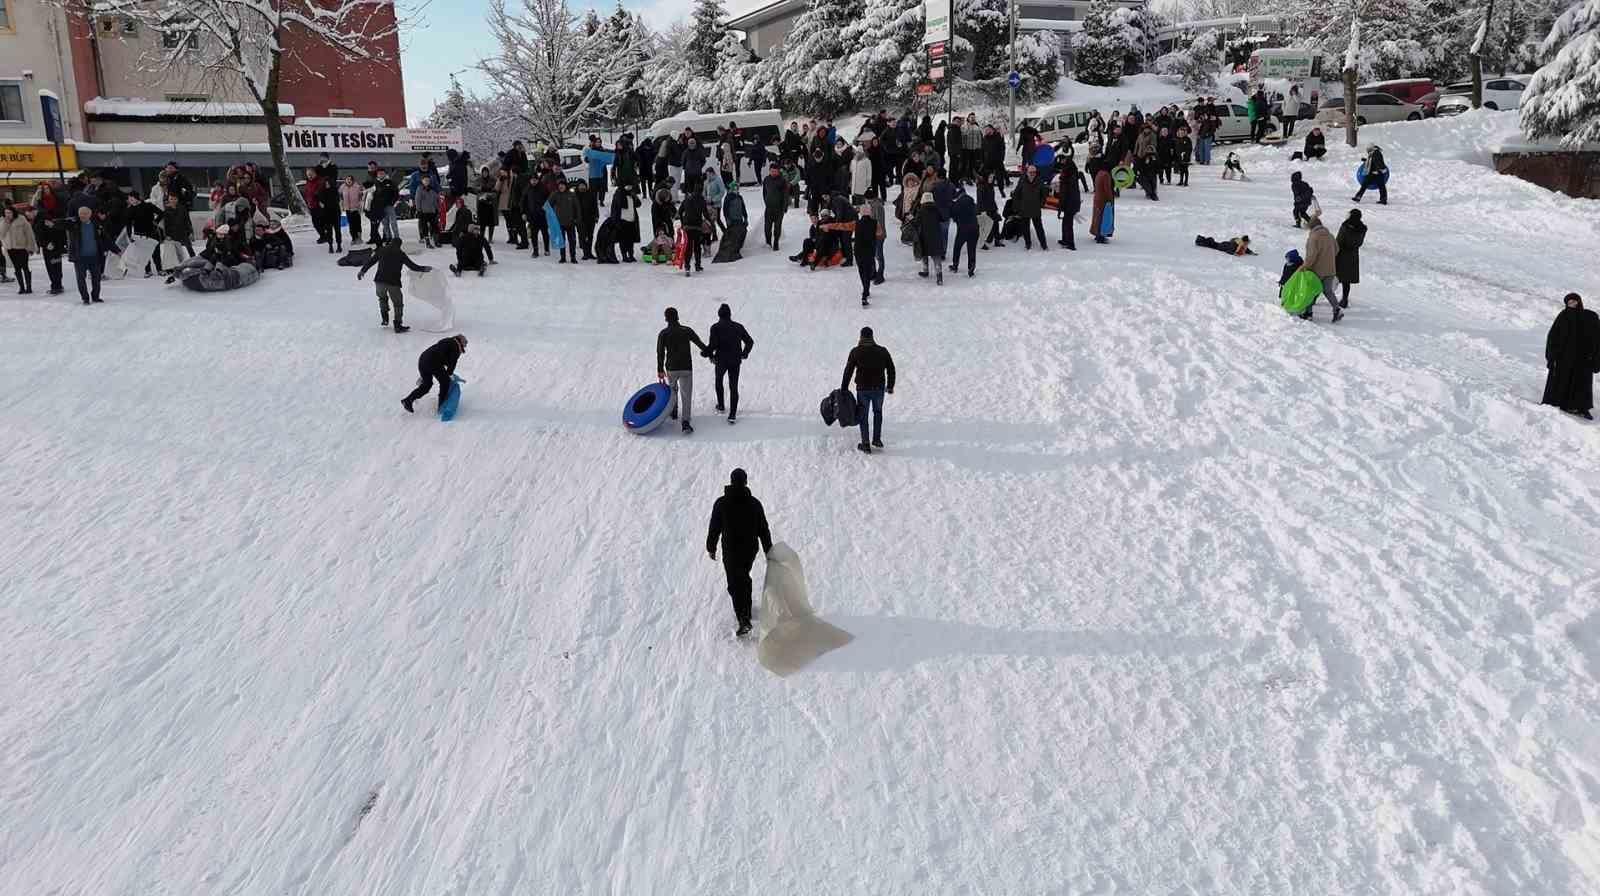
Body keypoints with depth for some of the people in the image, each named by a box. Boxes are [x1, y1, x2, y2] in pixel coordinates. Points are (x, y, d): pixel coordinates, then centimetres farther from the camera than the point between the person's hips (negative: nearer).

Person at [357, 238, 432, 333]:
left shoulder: (382, 250, 9)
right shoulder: (401, 254, 3)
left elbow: (371, 261, 13)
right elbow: (412, 266, 4)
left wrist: (363, 271, 22)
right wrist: (424, 269, 17)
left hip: (380, 280, 3)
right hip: (393, 282, -3)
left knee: (382, 298, 30)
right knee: (398, 303, 10)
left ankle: (384, 319, 28)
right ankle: (398, 325, 8)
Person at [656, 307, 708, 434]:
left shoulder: (663, 334, -2)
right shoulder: (687, 331, -2)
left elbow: (660, 353, -2)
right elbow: (700, 344, 3)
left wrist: (660, 370, 6)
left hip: (671, 368, 1)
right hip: (686, 368, -1)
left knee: (672, 389, 29)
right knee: (686, 395, -2)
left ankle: (674, 412, 41)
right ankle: (685, 422, -16)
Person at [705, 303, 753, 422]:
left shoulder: (716, 327, -10)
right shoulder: (738, 327, 2)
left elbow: (712, 345, -20)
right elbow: (750, 342, 7)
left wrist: (705, 353, -2)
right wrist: (744, 354, 21)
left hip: (721, 361, -2)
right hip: (735, 361, 2)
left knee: (719, 381, 27)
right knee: (734, 387, 5)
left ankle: (721, 405, 38)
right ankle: (732, 415, -2)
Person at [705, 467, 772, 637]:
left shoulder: (721, 504, -13)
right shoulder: (754, 503, -8)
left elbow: (714, 529, -6)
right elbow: (763, 530, -3)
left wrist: (711, 548, 8)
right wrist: (769, 551, 6)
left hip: (731, 551, -3)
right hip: (750, 550, 3)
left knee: (735, 585, 3)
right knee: (744, 579, 25)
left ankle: (744, 620, -9)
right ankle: (745, 612, 39)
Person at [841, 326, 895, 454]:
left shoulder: (855, 352, -5)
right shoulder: (882, 351, 2)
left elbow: (848, 372, -5)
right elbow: (891, 369, 8)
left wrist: (843, 390, 1)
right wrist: (890, 386, 20)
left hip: (863, 389, -2)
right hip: (879, 389, 2)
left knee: (863, 416, 10)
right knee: (878, 412, 25)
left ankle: (865, 445, 9)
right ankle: (877, 439, 25)